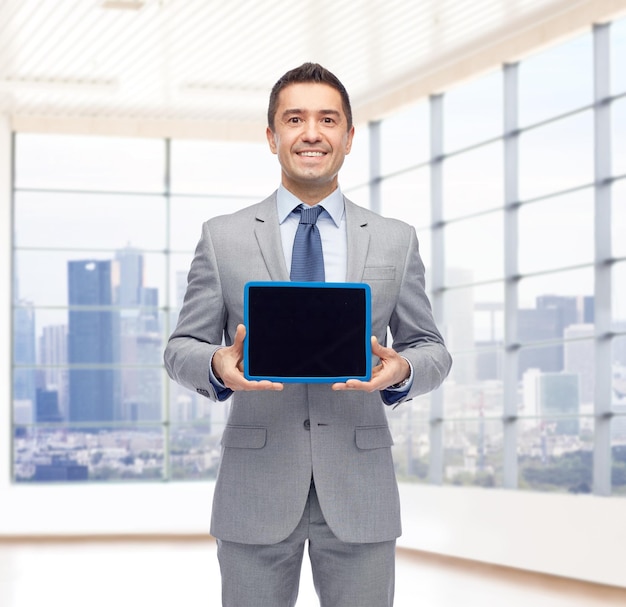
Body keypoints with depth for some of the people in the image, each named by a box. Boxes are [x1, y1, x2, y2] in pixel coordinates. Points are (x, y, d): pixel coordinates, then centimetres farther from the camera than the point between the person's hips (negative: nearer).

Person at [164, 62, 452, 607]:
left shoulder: (396, 241, 9)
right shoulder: (223, 238, 6)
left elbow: (431, 349, 12)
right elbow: (181, 348, 7)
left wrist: (402, 371, -12)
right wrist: (218, 365, -16)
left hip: (360, 494, 1)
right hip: (256, 492, -1)